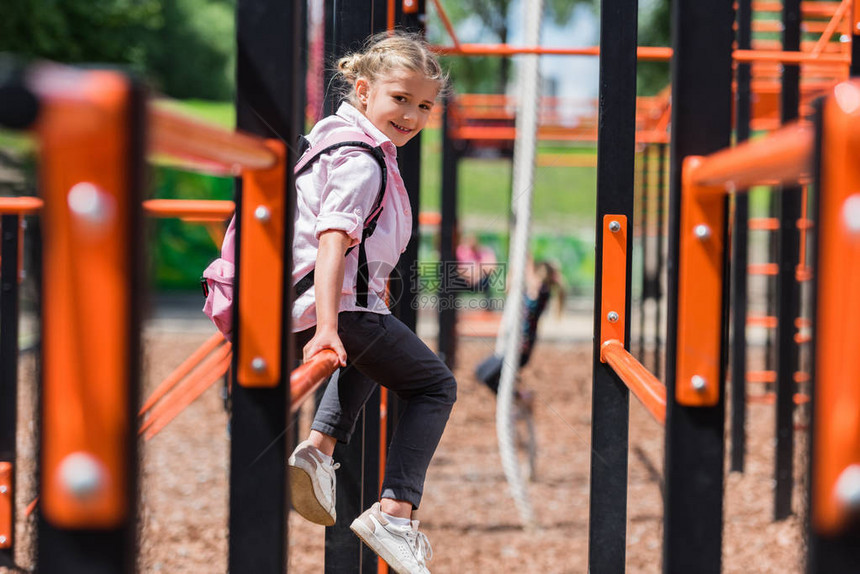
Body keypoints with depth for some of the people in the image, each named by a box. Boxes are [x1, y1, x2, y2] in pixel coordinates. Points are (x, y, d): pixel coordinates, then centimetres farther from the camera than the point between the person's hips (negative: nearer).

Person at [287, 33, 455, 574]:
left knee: (367, 358, 38)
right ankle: (393, 514, -7)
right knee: (435, 386, 4)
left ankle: (319, 447, 18)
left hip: (302, 303, 10)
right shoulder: (362, 162, -16)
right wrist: (328, 327, -37)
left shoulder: (335, 138, 15)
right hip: (341, 302, -10)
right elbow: (334, 239, -28)